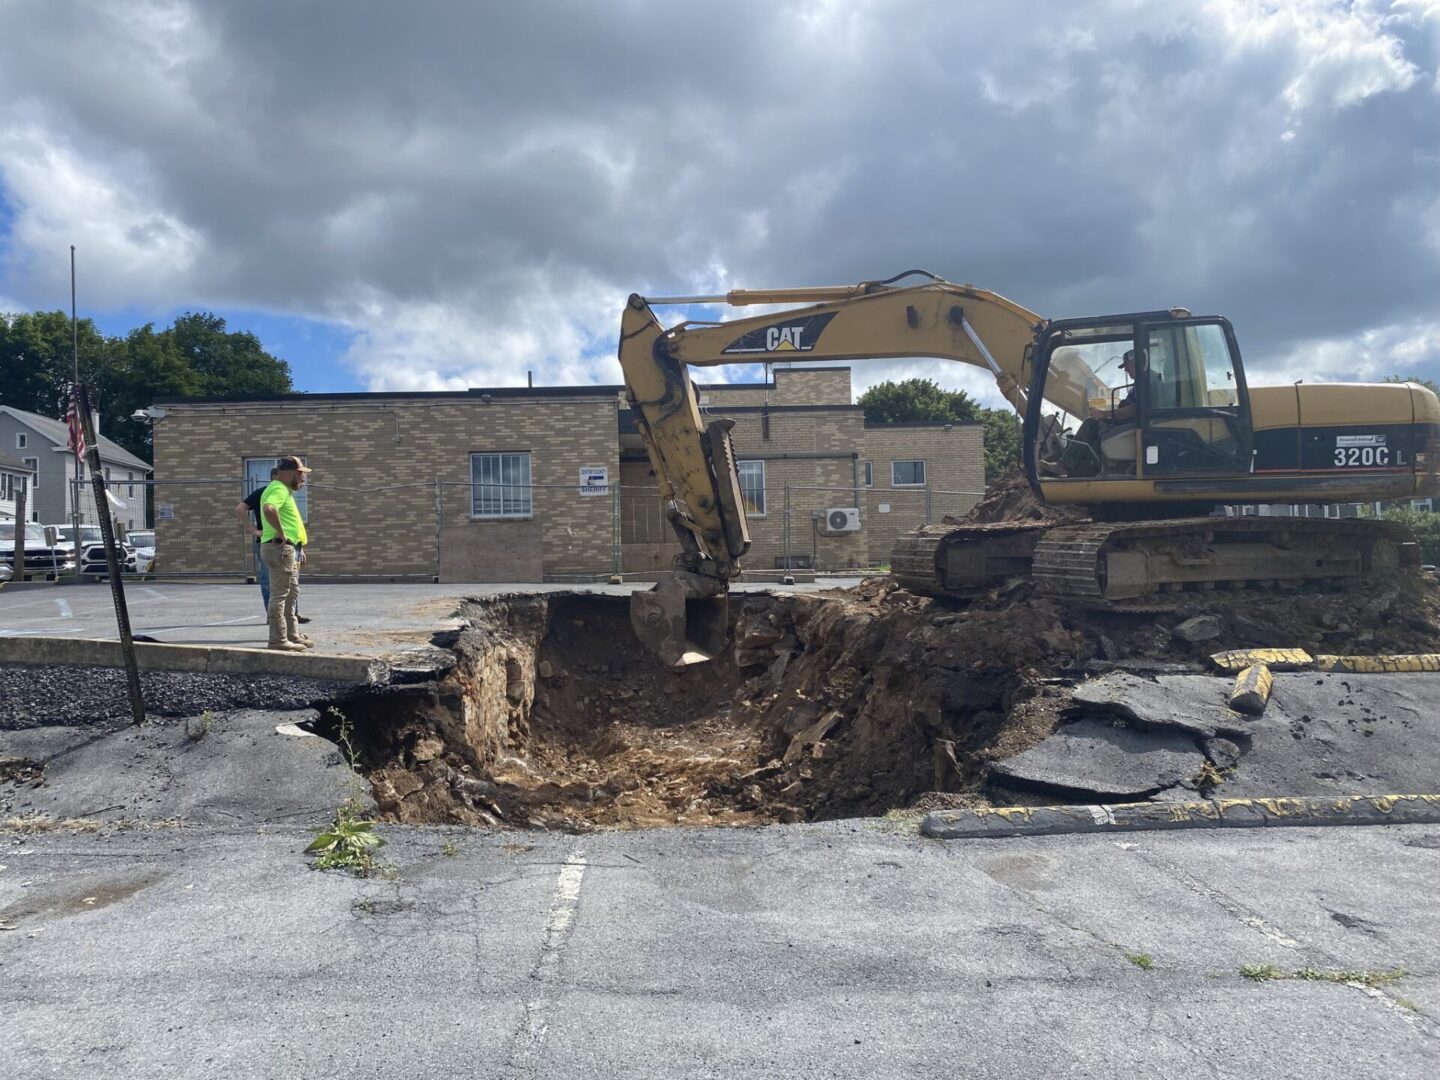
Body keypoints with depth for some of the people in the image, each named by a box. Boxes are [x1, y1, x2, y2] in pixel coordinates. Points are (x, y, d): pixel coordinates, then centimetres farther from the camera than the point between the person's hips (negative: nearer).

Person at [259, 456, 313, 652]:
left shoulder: (283, 489, 20)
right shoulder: (279, 489, -14)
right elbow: (268, 509, -35)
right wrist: (281, 532, -26)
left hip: (288, 549, 11)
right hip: (280, 547, -11)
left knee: (292, 593, 18)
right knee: (280, 594, -8)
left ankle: (293, 635, 26)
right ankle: (278, 640, -5)